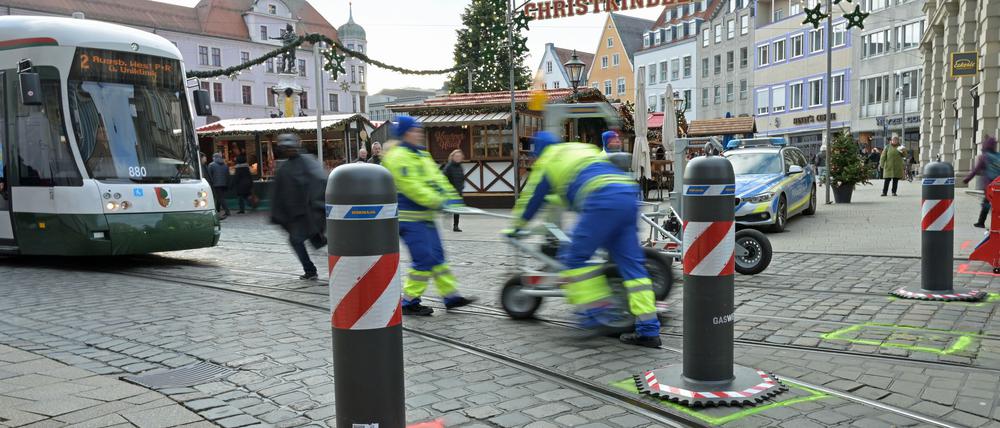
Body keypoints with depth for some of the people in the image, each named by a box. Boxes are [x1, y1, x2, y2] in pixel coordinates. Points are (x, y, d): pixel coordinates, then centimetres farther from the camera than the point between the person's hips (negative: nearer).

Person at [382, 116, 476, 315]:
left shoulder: (421, 154, 17)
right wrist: (438, 202, -24)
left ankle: (451, 295, 19)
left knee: (437, 257, 13)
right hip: (410, 218, -10)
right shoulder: (398, 157, -14)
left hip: (424, 215, 10)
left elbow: (436, 177, 12)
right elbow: (411, 187, -22)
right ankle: (409, 302, 1)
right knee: (424, 260, -10)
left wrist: (450, 196, -3)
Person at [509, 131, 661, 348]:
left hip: (602, 200, -7)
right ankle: (648, 330, 3)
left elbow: (530, 199, 26)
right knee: (631, 262, 6)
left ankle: (595, 311, -2)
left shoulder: (546, 161, 19)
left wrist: (516, 226, 41)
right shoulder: (585, 148, 37)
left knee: (575, 257, 4)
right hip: (629, 195, 7)